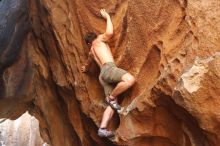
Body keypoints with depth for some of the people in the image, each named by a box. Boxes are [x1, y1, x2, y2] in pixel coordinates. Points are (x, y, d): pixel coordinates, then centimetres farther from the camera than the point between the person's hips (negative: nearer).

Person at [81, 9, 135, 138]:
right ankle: (112, 97, -15)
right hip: (109, 68, -8)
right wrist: (107, 17, 12)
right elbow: (110, 33, -4)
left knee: (111, 105, -1)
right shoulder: (99, 40, 16)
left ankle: (102, 129, -13)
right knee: (130, 80, -29)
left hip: (103, 75, 8)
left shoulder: (91, 52, 35)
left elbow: (88, 62, 54)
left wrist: (85, 69, 77)